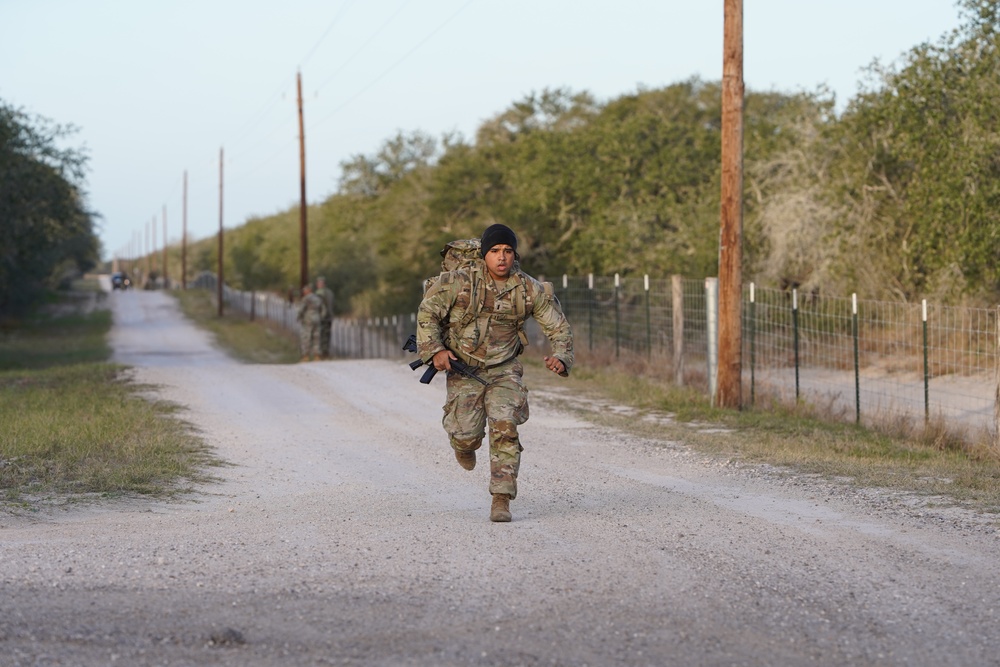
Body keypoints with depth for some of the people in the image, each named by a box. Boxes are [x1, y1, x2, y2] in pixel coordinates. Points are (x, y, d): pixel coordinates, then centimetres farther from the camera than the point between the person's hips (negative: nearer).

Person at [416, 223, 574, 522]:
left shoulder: (529, 289, -9)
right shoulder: (460, 281, -15)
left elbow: (558, 327, -1)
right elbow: (427, 311, -4)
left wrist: (561, 357, -20)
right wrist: (434, 350, -15)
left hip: (504, 369, 1)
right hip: (463, 369, -1)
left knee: (505, 429, -17)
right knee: (467, 435, -4)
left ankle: (501, 500, -11)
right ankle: (464, 444, 37)